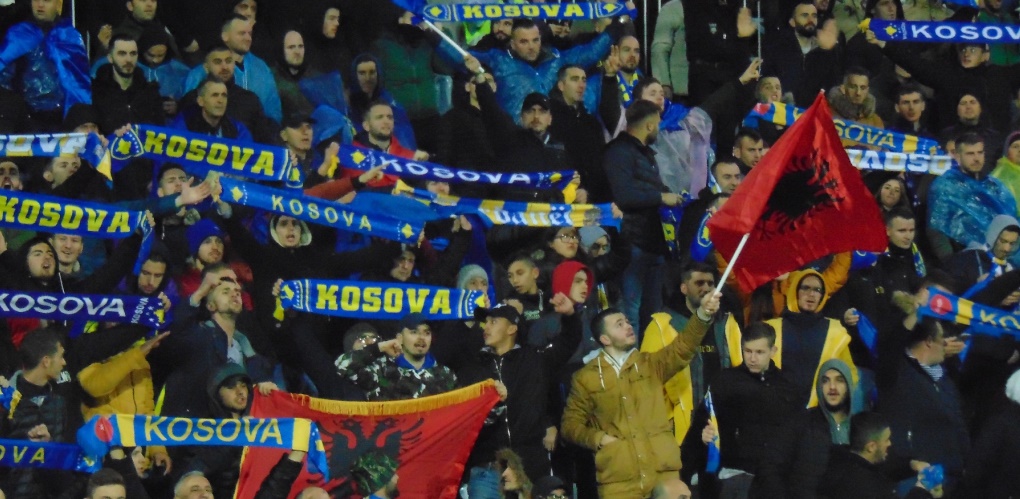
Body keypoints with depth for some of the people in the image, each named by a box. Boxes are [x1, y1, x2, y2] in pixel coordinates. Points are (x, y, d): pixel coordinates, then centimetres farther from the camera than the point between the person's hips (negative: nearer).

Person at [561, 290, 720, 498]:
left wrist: (703, 314, -20)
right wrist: (598, 438, -6)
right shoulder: (586, 377, 8)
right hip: (618, 481, -2)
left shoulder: (651, 364, 13)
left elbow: (683, 346, -3)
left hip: (663, 474, 2)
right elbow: (571, 424, 12)